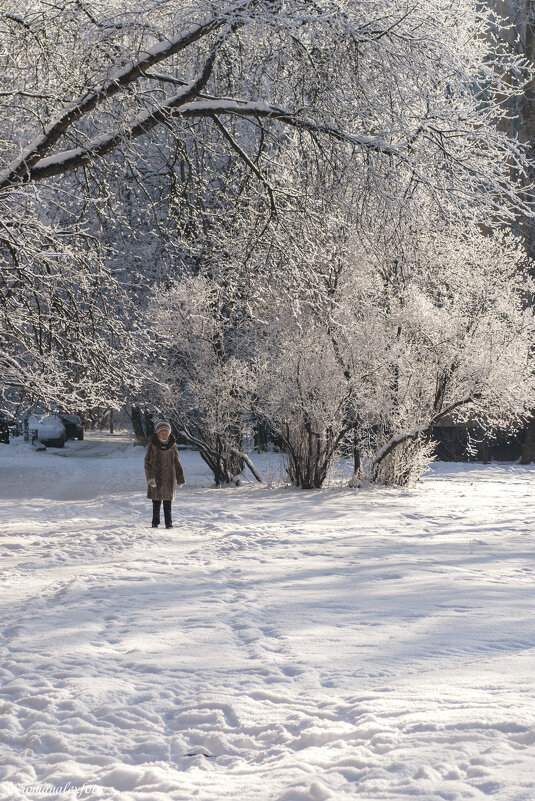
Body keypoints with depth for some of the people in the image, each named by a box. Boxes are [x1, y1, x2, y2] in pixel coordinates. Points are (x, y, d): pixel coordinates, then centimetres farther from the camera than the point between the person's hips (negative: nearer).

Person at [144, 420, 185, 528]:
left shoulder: (172, 445, 5)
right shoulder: (152, 445, -3)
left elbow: (177, 463, 13)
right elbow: (147, 462, -4)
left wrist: (180, 479, 11)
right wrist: (150, 477, -15)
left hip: (169, 479, 2)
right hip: (156, 479, -2)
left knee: (167, 503, 7)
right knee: (156, 503, 6)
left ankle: (168, 522, 14)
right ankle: (155, 522, 17)